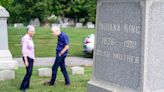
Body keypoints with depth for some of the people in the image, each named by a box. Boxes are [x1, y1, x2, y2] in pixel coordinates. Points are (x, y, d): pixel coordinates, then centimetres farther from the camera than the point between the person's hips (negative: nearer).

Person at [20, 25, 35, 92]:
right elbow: (24, 50, -20)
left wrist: (33, 58, 20)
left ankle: (26, 86, 13)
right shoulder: (25, 38, -16)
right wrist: (26, 60, -22)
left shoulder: (30, 38, 11)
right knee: (29, 72, -12)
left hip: (31, 57, 9)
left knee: (29, 72, 8)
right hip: (27, 58, -9)